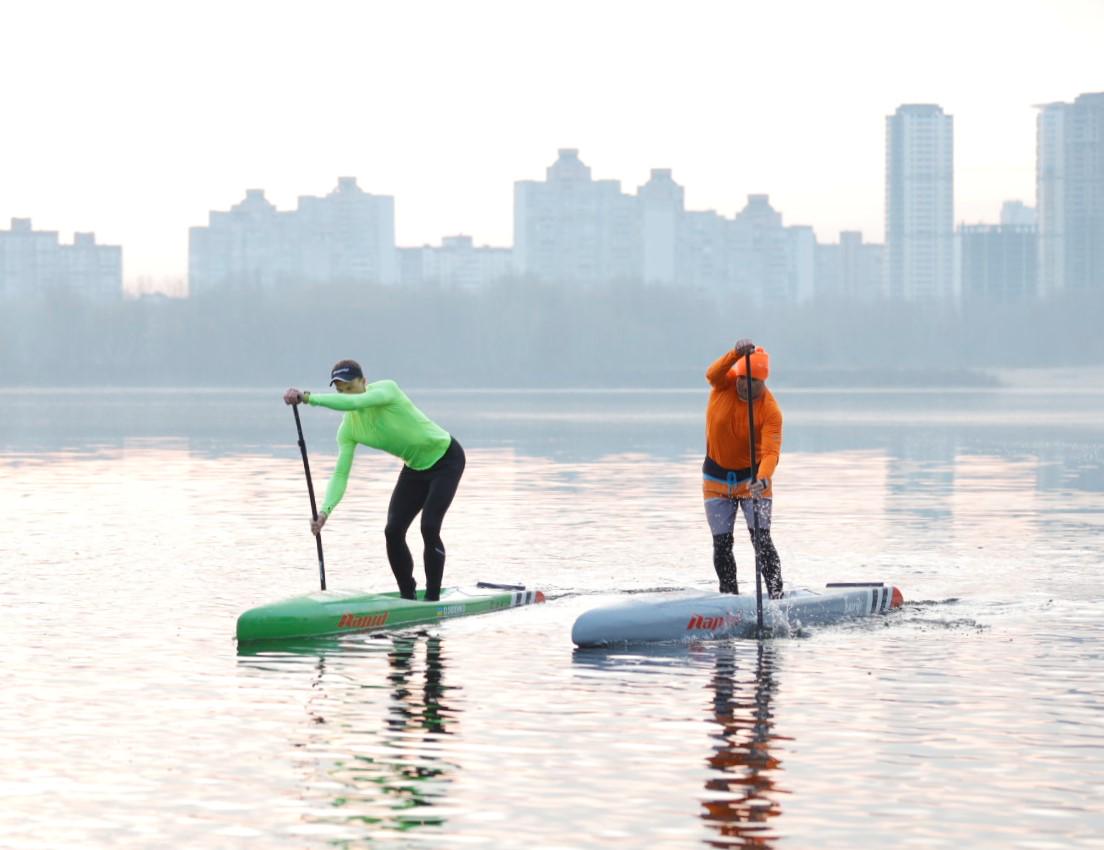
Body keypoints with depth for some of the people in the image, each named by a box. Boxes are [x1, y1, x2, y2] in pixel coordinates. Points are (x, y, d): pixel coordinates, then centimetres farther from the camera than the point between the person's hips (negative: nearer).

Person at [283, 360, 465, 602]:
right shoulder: (348, 429, -11)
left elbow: (353, 403, -47)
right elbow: (340, 474, -17)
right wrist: (325, 511, -33)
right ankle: (408, 598, 10)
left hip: (446, 458, -6)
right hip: (415, 468, 6)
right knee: (393, 532, -5)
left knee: (429, 527, -19)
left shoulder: (386, 389, -28)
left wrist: (307, 397, -53)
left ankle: (433, 599, -9)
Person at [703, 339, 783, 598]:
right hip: (717, 477, 3)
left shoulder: (770, 410, -20)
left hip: (752, 477, -3)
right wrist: (737, 353, -52)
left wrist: (762, 480, -47)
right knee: (722, 545, 4)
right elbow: (713, 374, -35)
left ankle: (777, 598, -15)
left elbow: (771, 452, -29)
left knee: (762, 540, -14)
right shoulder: (724, 384, -11)